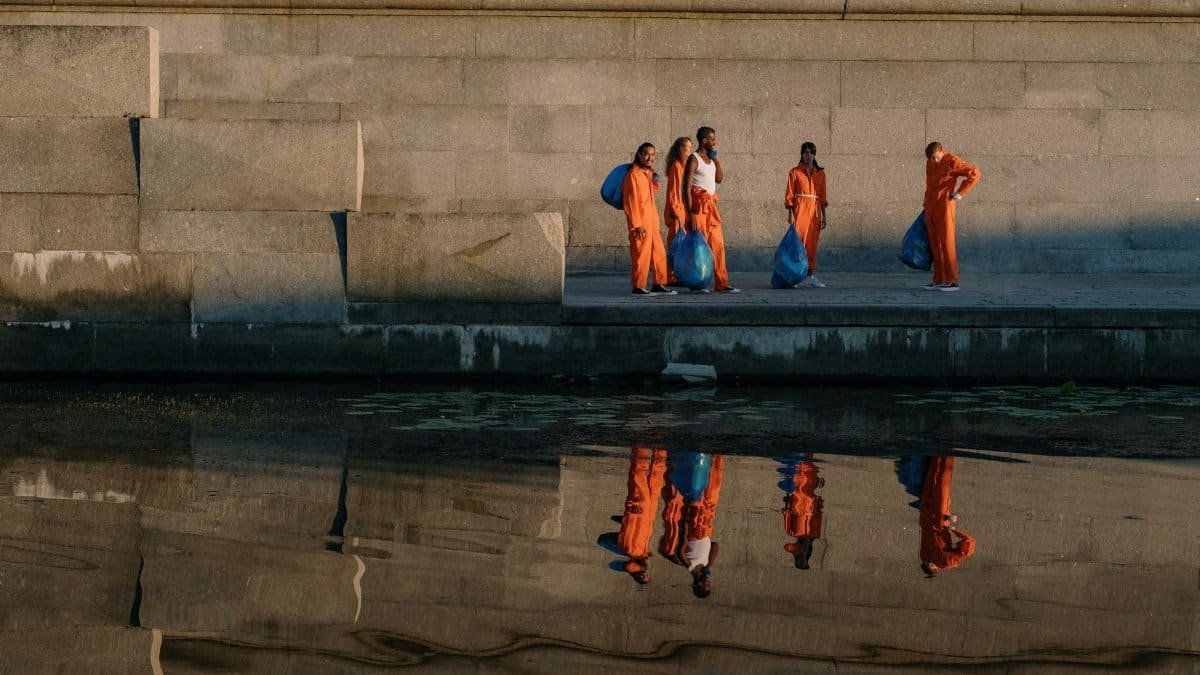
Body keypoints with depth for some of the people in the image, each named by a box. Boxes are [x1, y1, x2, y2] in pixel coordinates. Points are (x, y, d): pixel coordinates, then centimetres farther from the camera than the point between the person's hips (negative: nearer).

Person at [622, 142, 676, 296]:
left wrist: (655, 182, 8)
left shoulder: (648, 174, 15)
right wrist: (637, 224, -19)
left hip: (652, 221, 9)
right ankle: (638, 287, 0)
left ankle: (659, 284, 18)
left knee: (659, 253, 11)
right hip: (640, 222, -9)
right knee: (641, 254, -6)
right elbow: (631, 201, -15)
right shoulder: (634, 175, -11)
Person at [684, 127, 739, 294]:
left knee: (717, 244, 5)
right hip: (699, 204, -8)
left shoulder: (711, 159, 15)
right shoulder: (694, 159, -9)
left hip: (711, 205, 8)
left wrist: (716, 159, 6)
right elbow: (687, 188, -14)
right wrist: (691, 214, -19)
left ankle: (721, 283, 7)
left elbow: (720, 179, 13)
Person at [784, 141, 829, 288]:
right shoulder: (795, 173, 1)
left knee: (812, 243, 3)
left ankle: (811, 275, 6)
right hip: (800, 210, -4)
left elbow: (822, 196, 13)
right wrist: (790, 215, -9)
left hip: (815, 211, 4)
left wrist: (824, 215, 9)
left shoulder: (820, 173, 11)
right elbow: (789, 195, -1)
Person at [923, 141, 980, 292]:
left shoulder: (952, 162, -10)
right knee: (935, 246, 6)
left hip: (944, 208, -7)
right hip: (930, 209, 7)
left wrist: (960, 193, -11)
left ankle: (952, 281, -5)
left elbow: (974, 173, -13)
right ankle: (939, 280, 9)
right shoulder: (930, 162, 13)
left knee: (947, 244, -7)